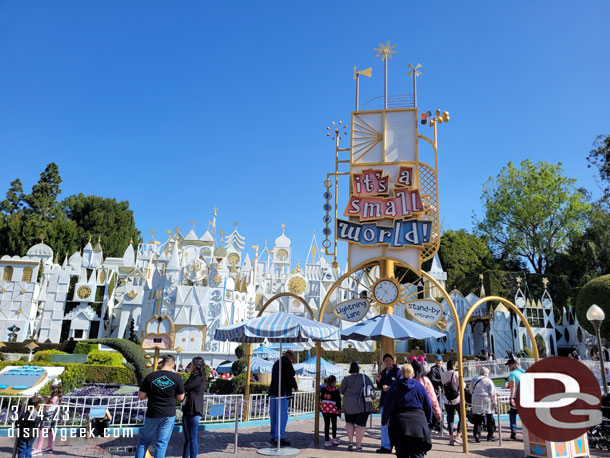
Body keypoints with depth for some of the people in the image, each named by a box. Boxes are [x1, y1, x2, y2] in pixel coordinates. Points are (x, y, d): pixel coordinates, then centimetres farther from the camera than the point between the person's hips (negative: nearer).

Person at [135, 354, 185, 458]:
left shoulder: (151, 376, -7)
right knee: (162, 443, 8)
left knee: (144, 440, 17)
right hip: (169, 415, 0)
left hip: (152, 414, 1)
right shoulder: (177, 378, -8)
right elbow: (180, 397, 1)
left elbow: (141, 396, -1)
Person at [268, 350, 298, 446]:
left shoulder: (276, 363, 17)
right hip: (283, 392, -8)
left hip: (273, 392, 8)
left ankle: (273, 436, 19)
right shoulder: (287, 363, -7)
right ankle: (279, 438, -7)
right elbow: (290, 378, -14)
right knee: (282, 415, -6)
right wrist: (295, 386, 4)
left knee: (274, 415, 12)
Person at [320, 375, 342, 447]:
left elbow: (321, 397, 9)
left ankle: (327, 441, 5)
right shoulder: (336, 390, -9)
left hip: (325, 409, 3)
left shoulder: (324, 388, 1)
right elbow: (338, 401, -7)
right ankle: (334, 439, 22)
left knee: (326, 425, 6)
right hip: (333, 409, -3)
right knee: (334, 424, 15)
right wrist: (339, 410, 0)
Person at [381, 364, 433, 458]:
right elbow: (428, 405, 11)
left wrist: (384, 420, 8)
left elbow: (388, 405, -1)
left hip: (399, 423, 0)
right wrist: (428, 419, 25)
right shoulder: (420, 387, 5)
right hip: (418, 423, 0)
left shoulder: (394, 387, 2)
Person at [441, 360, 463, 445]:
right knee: (461, 417, 11)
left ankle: (451, 438, 8)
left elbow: (443, 385, 8)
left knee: (450, 419, 9)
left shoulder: (443, 375, 2)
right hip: (457, 399, -4)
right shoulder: (456, 374, -11)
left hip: (447, 400, 4)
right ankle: (458, 435, 3)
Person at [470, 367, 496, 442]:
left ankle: (476, 434, -14)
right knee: (490, 420, 11)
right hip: (487, 402, -3)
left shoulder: (473, 380, 7)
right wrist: (495, 402, -1)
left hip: (476, 402, 3)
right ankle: (490, 436, 17)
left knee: (477, 420, 3)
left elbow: (471, 391, 17)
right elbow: (492, 393, -8)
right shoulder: (489, 381, -6)